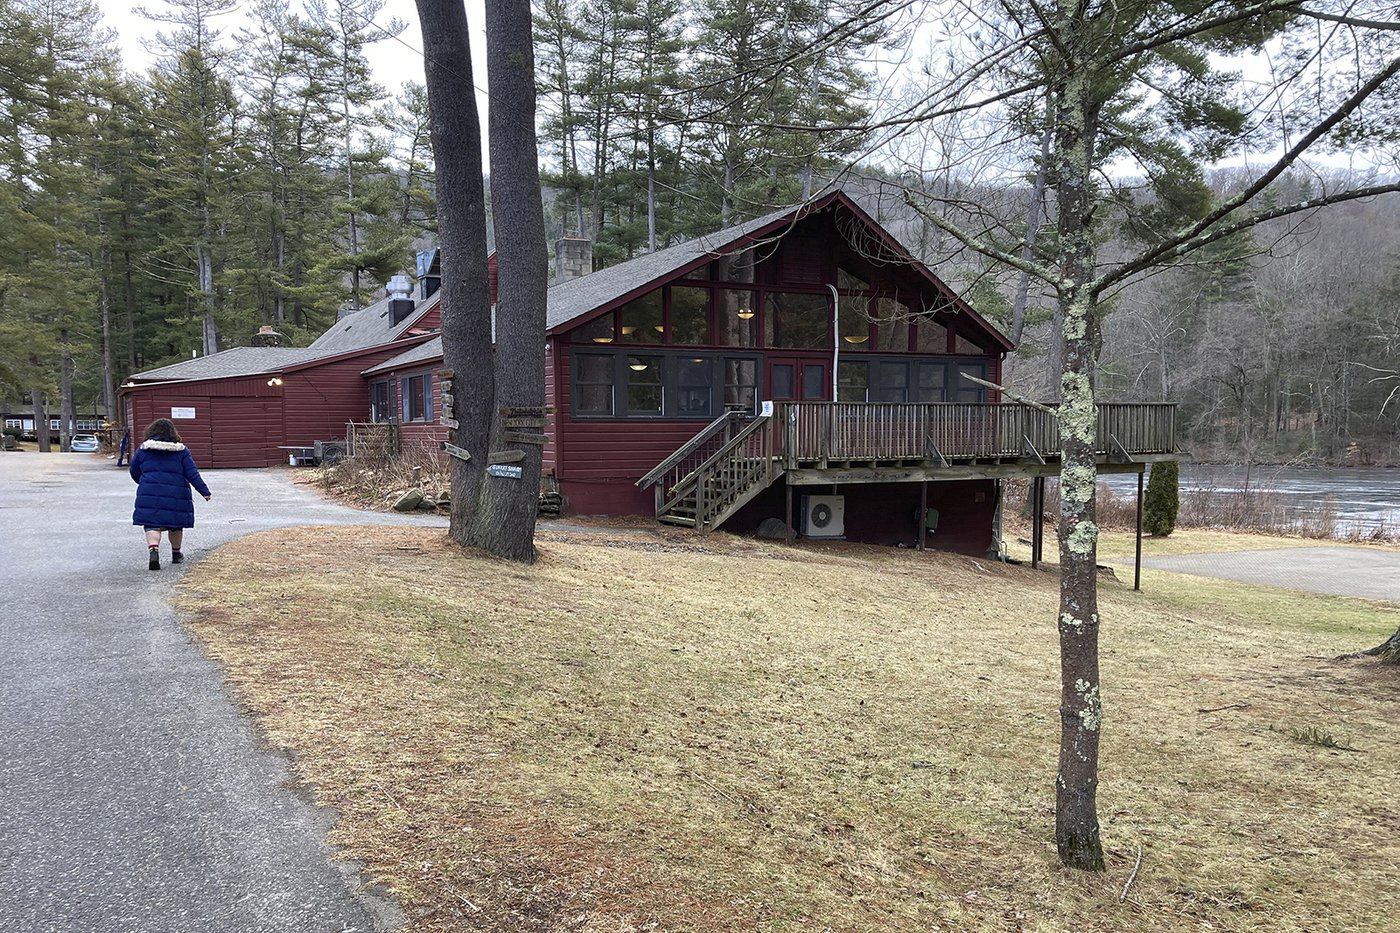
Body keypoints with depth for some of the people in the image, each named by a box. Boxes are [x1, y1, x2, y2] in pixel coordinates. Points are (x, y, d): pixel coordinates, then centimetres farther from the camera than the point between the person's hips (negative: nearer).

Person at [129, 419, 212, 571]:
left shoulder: (142, 450, 7)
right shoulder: (181, 451, 3)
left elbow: (134, 472, 16)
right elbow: (192, 474, -2)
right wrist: (205, 492, -1)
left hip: (150, 494, 0)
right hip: (177, 494, 0)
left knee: (152, 525, -1)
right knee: (175, 524, 16)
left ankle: (154, 551, -25)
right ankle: (176, 554, 30)